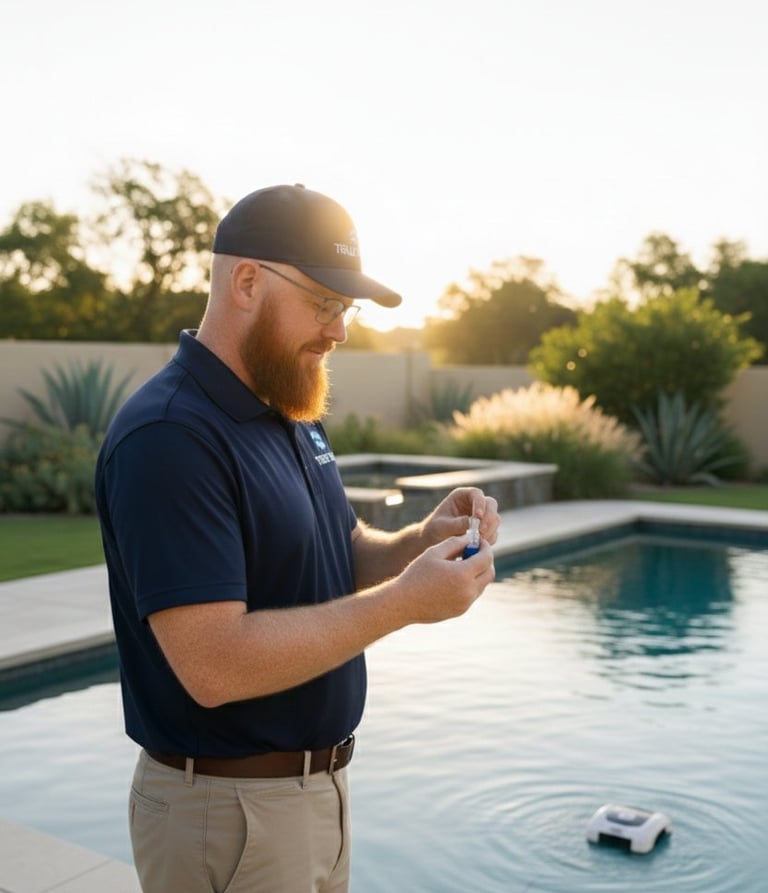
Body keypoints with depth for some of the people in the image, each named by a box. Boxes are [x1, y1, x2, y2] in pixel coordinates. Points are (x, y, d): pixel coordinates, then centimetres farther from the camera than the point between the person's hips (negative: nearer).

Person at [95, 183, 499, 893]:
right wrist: (404, 602, -26)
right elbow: (214, 664, -29)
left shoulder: (293, 416, 6)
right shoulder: (169, 437, -23)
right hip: (226, 808, -8)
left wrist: (422, 540, -8)